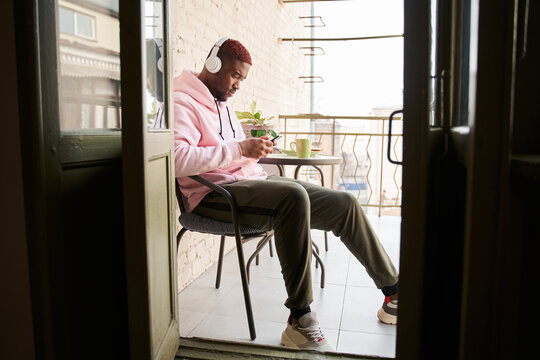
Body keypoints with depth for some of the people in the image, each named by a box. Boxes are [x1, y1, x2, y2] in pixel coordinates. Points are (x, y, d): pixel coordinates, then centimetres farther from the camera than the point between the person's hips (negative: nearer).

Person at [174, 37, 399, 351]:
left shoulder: (223, 103, 24)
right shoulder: (182, 102, -6)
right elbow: (176, 159, -24)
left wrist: (255, 147, 7)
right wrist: (239, 149, -23)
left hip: (252, 181, 9)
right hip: (214, 193, -9)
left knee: (345, 204, -1)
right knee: (294, 196, -39)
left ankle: (393, 293, 11)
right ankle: (300, 320, -27)